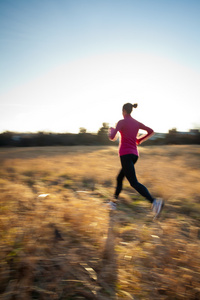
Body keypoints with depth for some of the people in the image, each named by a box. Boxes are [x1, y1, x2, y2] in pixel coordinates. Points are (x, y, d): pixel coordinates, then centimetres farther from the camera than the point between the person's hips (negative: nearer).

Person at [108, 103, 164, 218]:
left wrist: (111, 130, 10)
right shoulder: (136, 123, 13)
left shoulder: (121, 122, -6)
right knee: (120, 178, 21)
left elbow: (112, 137, -13)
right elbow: (151, 131, 13)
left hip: (125, 154, -8)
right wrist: (140, 140, 22)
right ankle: (114, 201, 27)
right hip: (134, 154, 8)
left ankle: (154, 202, -31)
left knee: (134, 183, -15)